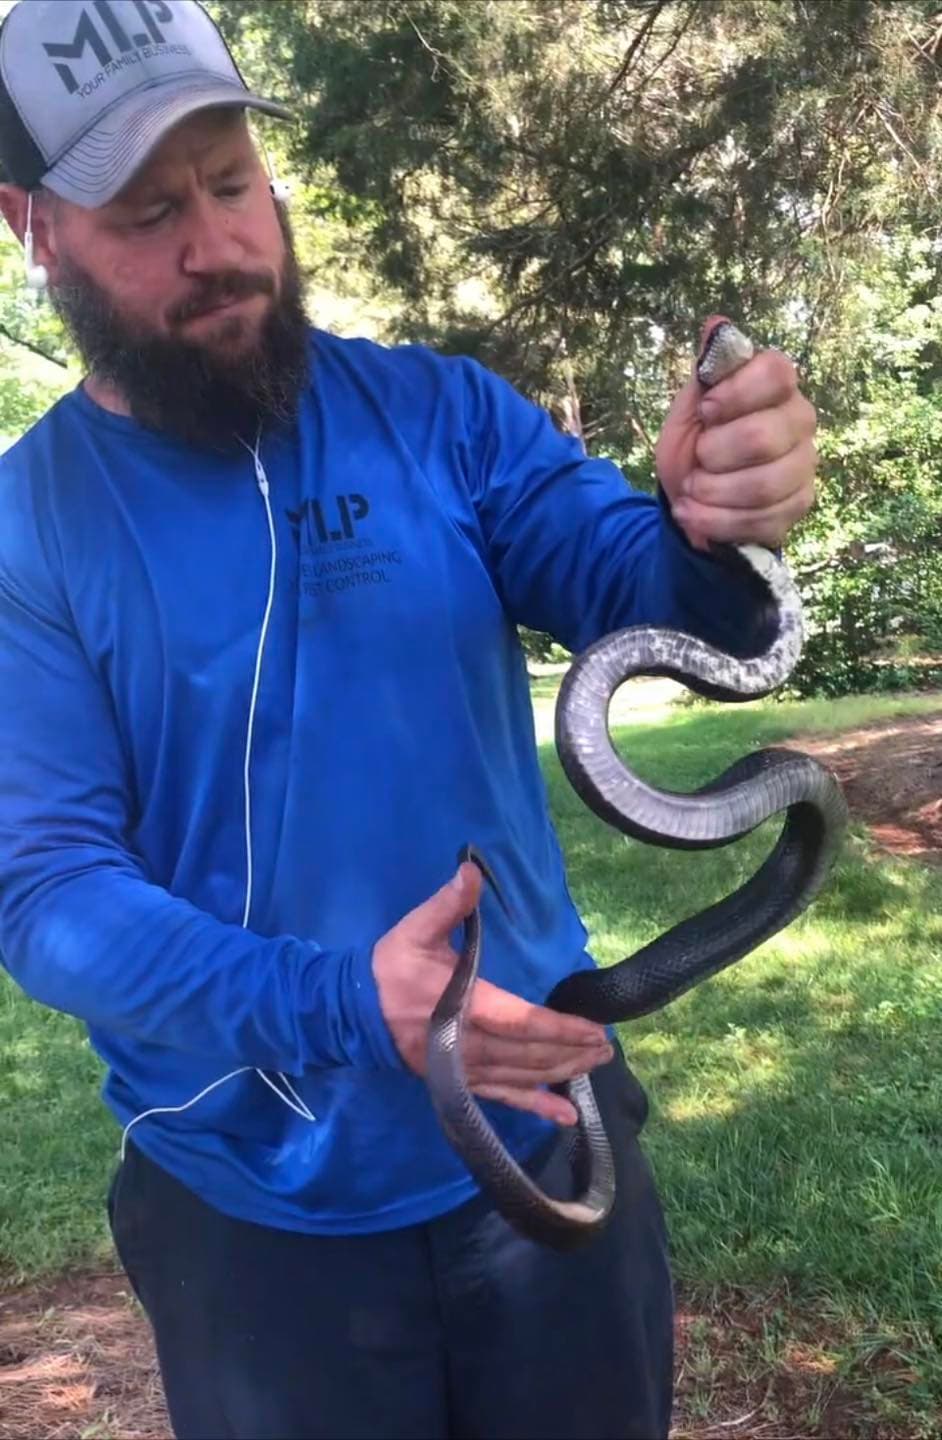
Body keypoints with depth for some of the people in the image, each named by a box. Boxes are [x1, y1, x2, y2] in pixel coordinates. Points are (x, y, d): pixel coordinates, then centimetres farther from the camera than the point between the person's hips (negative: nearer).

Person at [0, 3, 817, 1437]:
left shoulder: (440, 411, -4)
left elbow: (641, 594, -11)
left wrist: (713, 529, -34)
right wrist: (342, 1006, -29)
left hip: (549, 1133, 2)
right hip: (255, 1214, -1)